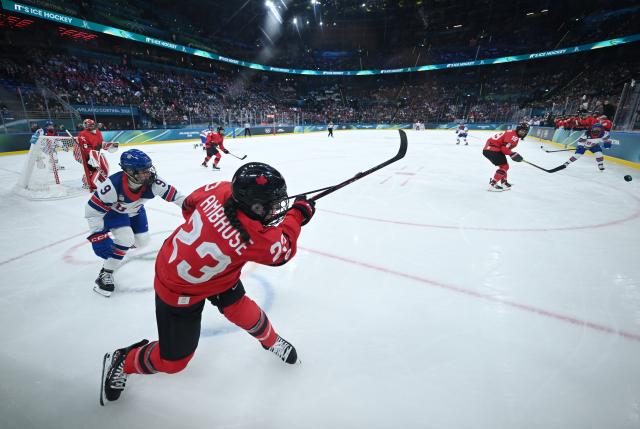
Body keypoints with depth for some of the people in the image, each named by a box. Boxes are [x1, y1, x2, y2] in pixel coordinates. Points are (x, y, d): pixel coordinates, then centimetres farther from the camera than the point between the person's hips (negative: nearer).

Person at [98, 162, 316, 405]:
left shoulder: (220, 190, -22)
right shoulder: (254, 238, -38)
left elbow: (189, 205, -1)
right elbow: (284, 251, -17)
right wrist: (297, 214, -8)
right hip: (179, 292, -7)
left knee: (241, 309, 13)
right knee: (172, 361, 13)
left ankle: (271, 341, 38)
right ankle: (120, 362, 37)